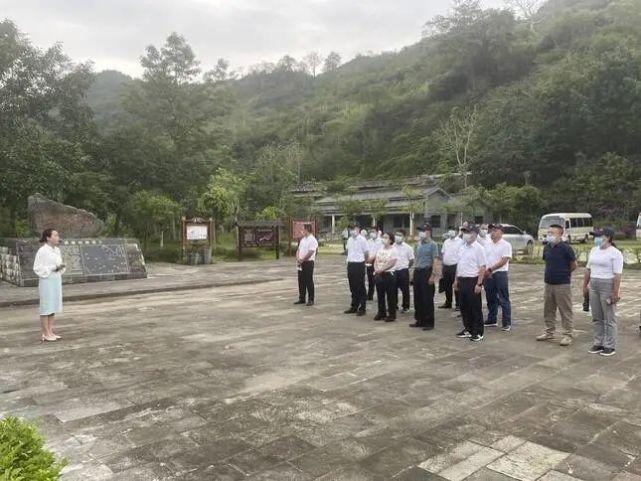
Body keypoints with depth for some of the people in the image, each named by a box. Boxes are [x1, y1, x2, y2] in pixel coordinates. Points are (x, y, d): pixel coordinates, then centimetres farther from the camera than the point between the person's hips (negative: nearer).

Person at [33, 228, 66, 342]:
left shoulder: (57, 250, 10)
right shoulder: (42, 251, -13)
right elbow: (37, 268, -14)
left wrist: (61, 267, -6)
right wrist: (53, 268, -20)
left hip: (56, 280, 8)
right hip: (46, 281, -8)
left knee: (53, 306, 10)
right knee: (46, 307, -2)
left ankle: (50, 332, 17)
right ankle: (45, 334, 6)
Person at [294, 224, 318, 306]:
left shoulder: (312, 240, -12)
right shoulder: (303, 239, 15)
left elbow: (310, 253, -19)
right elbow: (298, 250, 14)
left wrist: (301, 260, -15)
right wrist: (298, 259, -4)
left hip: (308, 262, -8)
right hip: (301, 263, 8)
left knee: (309, 282, -2)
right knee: (301, 281, 11)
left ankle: (311, 300, 6)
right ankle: (301, 299, 20)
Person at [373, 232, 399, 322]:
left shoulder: (394, 250, -8)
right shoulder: (380, 249, 14)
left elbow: (392, 263, -16)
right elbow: (376, 261, 11)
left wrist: (381, 269, -20)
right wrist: (376, 269, -8)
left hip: (389, 274, -7)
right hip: (379, 275, 7)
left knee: (390, 295, -1)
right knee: (380, 294, 10)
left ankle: (391, 315, 6)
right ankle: (381, 313, 21)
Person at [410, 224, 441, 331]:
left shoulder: (433, 245, -8)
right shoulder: (418, 244, 14)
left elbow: (435, 261, -14)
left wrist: (433, 275, -20)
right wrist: (414, 273, 16)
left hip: (427, 272, -7)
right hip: (418, 272, 7)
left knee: (427, 299, -2)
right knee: (418, 298, 11)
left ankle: (429, 322, 5)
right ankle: (420, 320, 21)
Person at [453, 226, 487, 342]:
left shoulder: (478, 248, -11)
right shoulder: (462, 248, 13)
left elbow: (483, 267, -15)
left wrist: (479, 284, -20)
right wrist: (456, 280, 15)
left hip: (472, 281, -8)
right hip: (462, 280, 8)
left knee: (475, 308, 1)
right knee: (464, 307, 13)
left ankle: (478, 333, 9)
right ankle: (468, 329, 25)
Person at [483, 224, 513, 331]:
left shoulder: (506, 245, -7)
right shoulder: (487, 245, 12)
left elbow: (503, 261, -14)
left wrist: (490, 269, -17)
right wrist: (485, 271, -5)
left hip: (500, 274, -6)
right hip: (488, 275, 6)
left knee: (504, 300, -2)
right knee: (491, 299, 14)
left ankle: (507, 323, 4)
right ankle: (492, 320, 24)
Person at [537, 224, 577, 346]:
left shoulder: (565, 248, -13)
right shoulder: (546, 247, 6)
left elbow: (573, 265, -5)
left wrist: (564, 273, 7)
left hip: (562, 284, -7)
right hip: (548, 283, 7)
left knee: (565, 311, 1)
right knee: (548, 310, 14)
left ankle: (567, 335, 9)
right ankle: (549, 332, 26)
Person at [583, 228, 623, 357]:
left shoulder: (615, 253, -11)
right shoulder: (594, 250, 12)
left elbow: (617, 275, -16)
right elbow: (588, 269, 16)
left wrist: (615, 292, -21)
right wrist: (585, 285, 15)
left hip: (608, 287, -7)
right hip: (594, 287, 7)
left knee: (609, 318, 1)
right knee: (596, 317, 12)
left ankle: (610, 346, 8)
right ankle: (598, 343, 21)